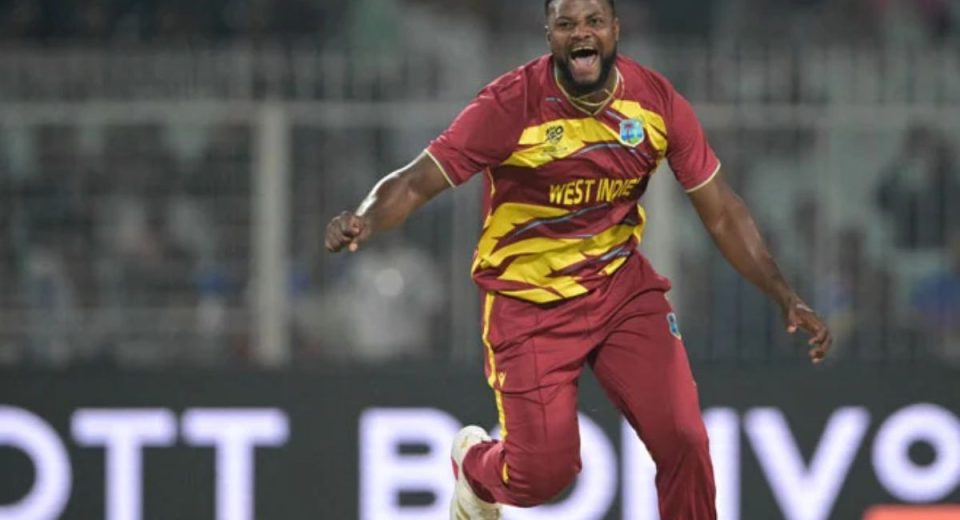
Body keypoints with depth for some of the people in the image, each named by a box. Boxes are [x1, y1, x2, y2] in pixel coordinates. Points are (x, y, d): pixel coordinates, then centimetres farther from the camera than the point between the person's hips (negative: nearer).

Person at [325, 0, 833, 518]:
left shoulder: (656, 101, -8)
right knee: (543, 473, -4)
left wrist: (785, 298, -7)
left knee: (683, 440, -13)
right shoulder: (512, 104, -19)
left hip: (621, 285, 3)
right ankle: (473, 465, 33)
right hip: (530, 301, -3)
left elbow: (722, 211, -1)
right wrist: (366, 218, -43)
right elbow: (416, 181, -22)